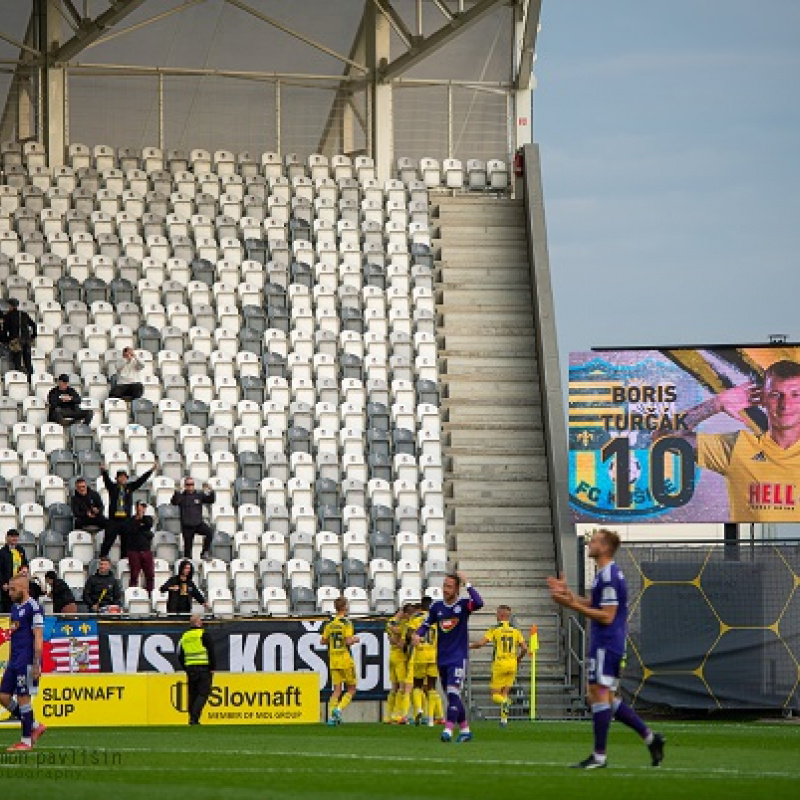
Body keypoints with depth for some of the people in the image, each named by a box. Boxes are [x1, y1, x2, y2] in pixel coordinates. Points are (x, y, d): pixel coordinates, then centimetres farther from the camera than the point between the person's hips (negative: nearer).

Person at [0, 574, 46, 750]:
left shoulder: (33, 608, -11)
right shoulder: (15, 607, 17)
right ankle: (35, 726, 17)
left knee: (23, 699, -5)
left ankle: (26, 741, 4)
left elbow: (38, 638, -15)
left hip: (26, 662, -9)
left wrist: (36, 665, -19)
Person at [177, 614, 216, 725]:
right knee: (203, 693, -6)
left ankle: (192, 719, 11)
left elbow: (180, 656, 16)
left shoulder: (185, 636, 12)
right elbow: (211, 653, -9)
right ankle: (194, 718, -20)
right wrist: (212, 668, -3)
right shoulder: (204, 635, -5)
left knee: (192, 695, 12)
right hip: (203, 669, -5)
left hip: (190, 668, 5)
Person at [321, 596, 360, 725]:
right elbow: (348, 641, -19)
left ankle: (333, 716, -3)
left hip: (333, 660, 5)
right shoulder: (346, 623, -11)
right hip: (346, 660, -5)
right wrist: (355, 639, 1)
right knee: (351, 689, 7)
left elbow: (323, 641, 7)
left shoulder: (330, 624, 6)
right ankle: (339, 709, -13)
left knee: (337, 690, 8)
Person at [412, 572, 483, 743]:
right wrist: (418, 635, -4)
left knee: (453, 692, -18)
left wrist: (467, 584, -24)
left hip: (458, 657, -6)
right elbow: (427, 624, 16)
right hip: (442, 657, 6)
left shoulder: (463, 605, -7)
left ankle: (448, 729, -21)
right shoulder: (437, 606, 6)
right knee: (452, 696, 10)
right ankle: (465, 729, 20)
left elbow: (478, 603, -27)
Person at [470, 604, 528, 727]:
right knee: (504, 692, 16)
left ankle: (505, 703, -31)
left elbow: (481, 643, -12)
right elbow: (524, 648, 0)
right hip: (512, 664, 4)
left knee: (495, 694, 3)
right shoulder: (516, 631, 6)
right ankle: (504, 719, 11)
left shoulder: (495, 630, -5)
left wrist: (468, 646, 7)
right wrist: (518, 659, 18)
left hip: (499, 663, -4)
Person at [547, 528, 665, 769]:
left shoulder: (608, 576, -17)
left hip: (605, 645, -11)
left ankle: (599, 756, -6)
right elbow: (592, 605, 23)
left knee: (599, 695, -8)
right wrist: (568, 593, 15)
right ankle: (650, 738, 14)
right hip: (608, 644, 11)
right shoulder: (608, 573, 16)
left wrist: (572, 605, -20)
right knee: (608, 699, 14)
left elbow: (606, 616, -20)